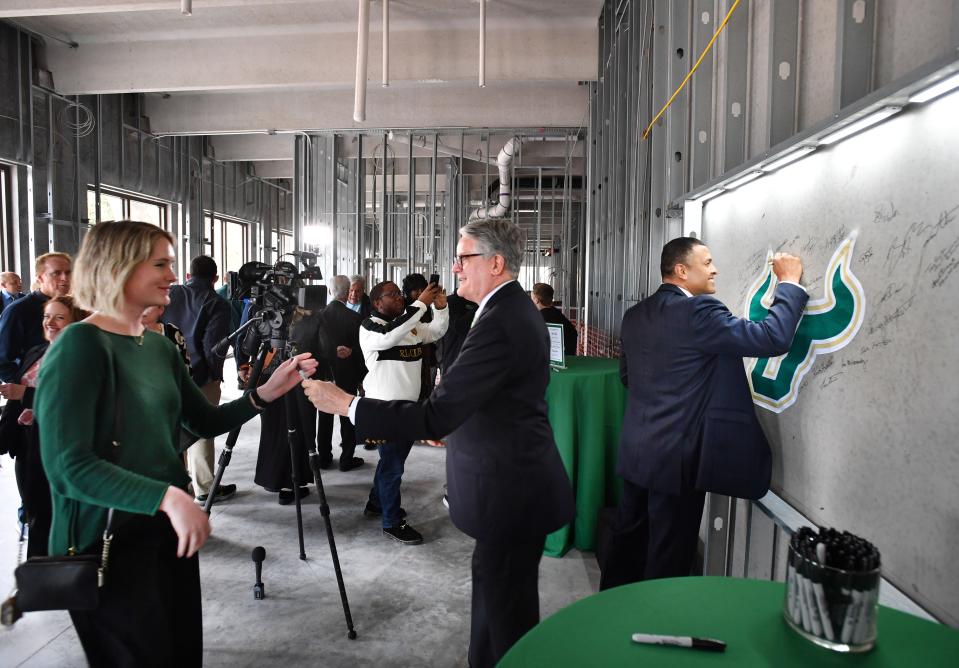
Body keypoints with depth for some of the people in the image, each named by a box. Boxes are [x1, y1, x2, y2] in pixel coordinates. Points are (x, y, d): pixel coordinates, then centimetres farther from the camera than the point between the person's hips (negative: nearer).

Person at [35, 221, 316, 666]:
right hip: (107, 544, -8)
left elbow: (206, 422, 8)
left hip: (167, 531, 8)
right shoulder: (80, 346, -18)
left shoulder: (159, 346, 6)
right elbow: (68, 465, -25)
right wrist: (167, 497, -33)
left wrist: (267, 391, -6)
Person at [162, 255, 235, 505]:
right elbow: (213, 346, -16)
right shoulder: (218, 304, -10)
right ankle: (204, 489, 11)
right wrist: (216, 374, -3)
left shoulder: (170, 295, 4)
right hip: (201, 378, -4)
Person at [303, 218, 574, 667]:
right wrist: (452, 428, 17)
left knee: (507, 612, 7)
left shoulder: (500, 324, -26)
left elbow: (435, 416, -29)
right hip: (512, 479, 10)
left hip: (512, 491, -10)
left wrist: (347, 405, -23)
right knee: (493, 590, 23)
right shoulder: (513, 309, 7)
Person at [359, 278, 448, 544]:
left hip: (409, 403, 8)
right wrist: (421, 304, -32)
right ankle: (392, 522, 10)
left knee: (393, 459, 20)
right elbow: (389, 336, -33)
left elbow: (437, 331, 10)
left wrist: (441, 307, -10)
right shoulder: (370, 326, -13)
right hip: (385, 406, -8)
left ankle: (376, 503, 38)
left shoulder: (411, 323, 10)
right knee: (393, 463, -2)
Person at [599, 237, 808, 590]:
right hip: (678, 457, -8)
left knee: (628, 534, 21)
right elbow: (772, 338, -21)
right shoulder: (698, 311, -18)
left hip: (636, 450, 8)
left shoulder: (635, 315, 6)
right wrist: (789, 283, -8)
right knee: (669, 555, 7)